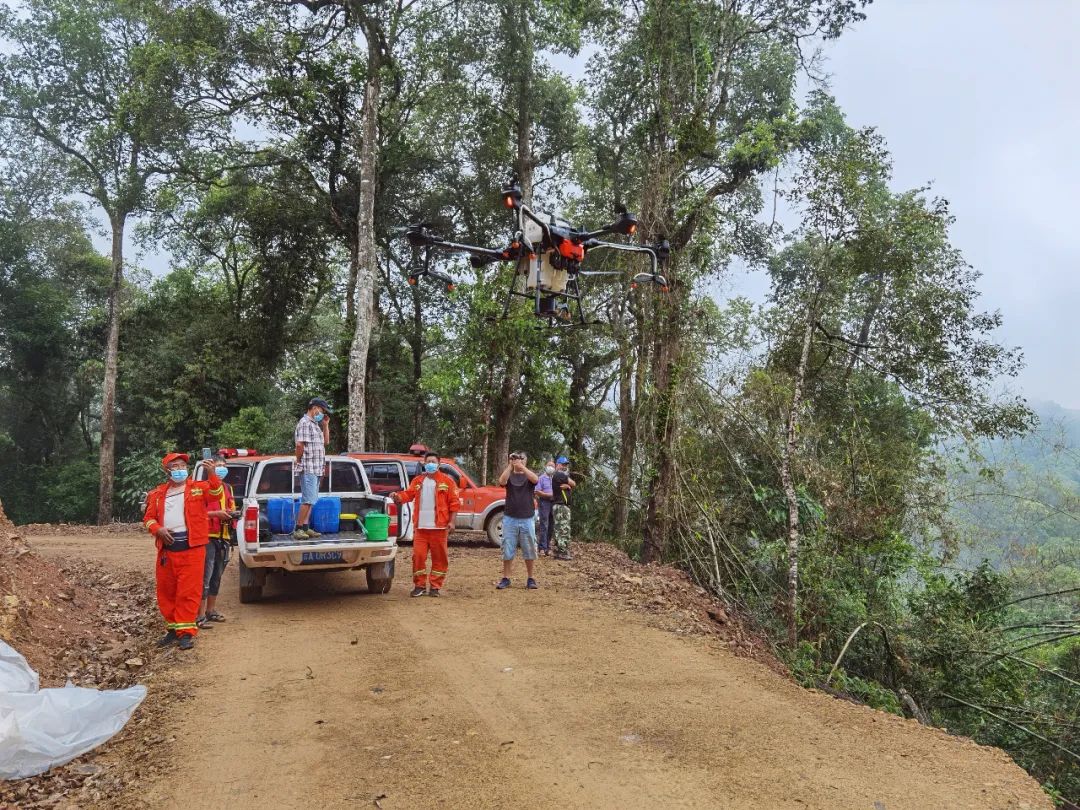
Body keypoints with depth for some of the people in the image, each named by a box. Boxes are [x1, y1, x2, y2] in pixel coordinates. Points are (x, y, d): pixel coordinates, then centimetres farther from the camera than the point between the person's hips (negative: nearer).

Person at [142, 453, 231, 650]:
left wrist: (212, 474, -28)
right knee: (166, 591, 11)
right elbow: (148, 517, 16)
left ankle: (186, 632, 1)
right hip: (166, 548, 4)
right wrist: (157, 529, -5)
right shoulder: (158, 494, 15)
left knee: (188, 591, -5)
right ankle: (173, 628, 25)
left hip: (192, 547, -4)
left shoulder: (198, 487, 5)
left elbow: (216, 494, -12)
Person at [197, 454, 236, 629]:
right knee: (205, 576, -9)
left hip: (224, 537, 8)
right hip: (209, 537, -7)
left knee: (217, 576, 15)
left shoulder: (228, 488, 17)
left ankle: (211, 610, 26)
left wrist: (232, 514, 3)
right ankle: (200, 616, -5)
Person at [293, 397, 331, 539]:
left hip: (316, 469, 10)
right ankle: (298, 529, -9)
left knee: (310, 500, 11)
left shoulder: (316, 424, 19)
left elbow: (326, 442, 26)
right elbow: (299, 444, -20)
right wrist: (299, 461, -9)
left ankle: (305, 528, 16)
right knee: (308, 500, -12)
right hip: (308, 468, -10)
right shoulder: (304, 423, -11)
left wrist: (325, 425, 16)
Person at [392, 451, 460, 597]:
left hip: (439, 527, -2)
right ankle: (419, 585, 13)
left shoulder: (447, 481, 2)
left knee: (439, 558, 2)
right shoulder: (417, 481, 12)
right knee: (418, 555, 0)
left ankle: (435, 586, 13)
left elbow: (454, 502, 0)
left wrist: (451, 521, -7)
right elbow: (408, 494, 4)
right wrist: (398, 496, -17)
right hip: (421, 527, 2)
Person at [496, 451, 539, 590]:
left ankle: (530, 579, 16)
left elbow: (535, 479, -19)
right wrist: (510, 466, -21)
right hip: (510, 518, 0)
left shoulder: (529, 475, 5)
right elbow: (501, 481, -16)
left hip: (527, 519, 0)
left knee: (529, 551, 5)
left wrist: (521, 466, -27)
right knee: (507, 550, 3)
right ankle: (505, 579, 12)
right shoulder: (509, 475, 6)